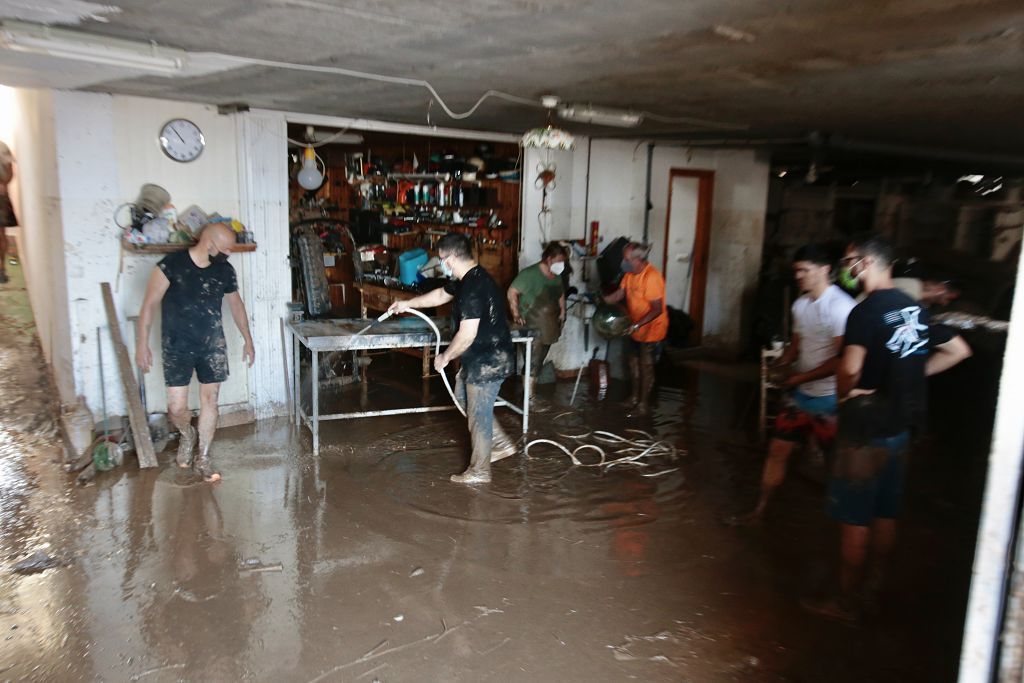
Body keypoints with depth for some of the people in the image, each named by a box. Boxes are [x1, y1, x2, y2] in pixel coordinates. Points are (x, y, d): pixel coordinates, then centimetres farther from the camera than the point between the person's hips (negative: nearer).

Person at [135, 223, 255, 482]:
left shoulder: (225, 270, -1)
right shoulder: (171, 265, -14)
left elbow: (236, 304, 13)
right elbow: (149, 305, -10)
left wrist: (248, 339, 16)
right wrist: (142, 344, -13)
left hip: (213, 345, 3)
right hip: (177, 346, -3)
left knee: (210, 400, 5)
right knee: (177, 407, -4)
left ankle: (203, 458, 20)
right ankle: (186, 434, 31)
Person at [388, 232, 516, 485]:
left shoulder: (473, 288, -27)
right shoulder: (468, 279, 7)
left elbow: (467, 334, -29)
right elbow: (440, 295, 26)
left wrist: (445, 357, -13)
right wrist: (408, 304, 31)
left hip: (488, 361, -11)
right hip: (481, 358, 11)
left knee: (478, 414, 3)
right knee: (463, 396, 25)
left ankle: (479, 471, 21)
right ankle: (502, 444, 32)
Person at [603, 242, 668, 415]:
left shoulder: (651, 277, -28)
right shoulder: (630, 273, -2)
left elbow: (657, 309, -27)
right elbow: (619, 294, 4)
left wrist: (637, 325, -32)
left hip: (651, 330, -8)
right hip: (635, 329, 8)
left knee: (646, 368, 6)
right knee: (634, 365, 19)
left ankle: (643, 403, 21)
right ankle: (634, 397, 35)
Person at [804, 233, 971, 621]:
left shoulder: (866, 312, -20)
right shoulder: (914, 308, 6)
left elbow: (850, 370, -33)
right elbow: (958, 350, 16)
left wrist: (844, 394, -12)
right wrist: (912, 376, 11)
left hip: (867, 428, -8)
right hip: (901, 425, 8)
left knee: (854, 519, 3)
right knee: (886, 514, 17)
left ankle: (845, 603, 14)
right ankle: (872, 589, 31)